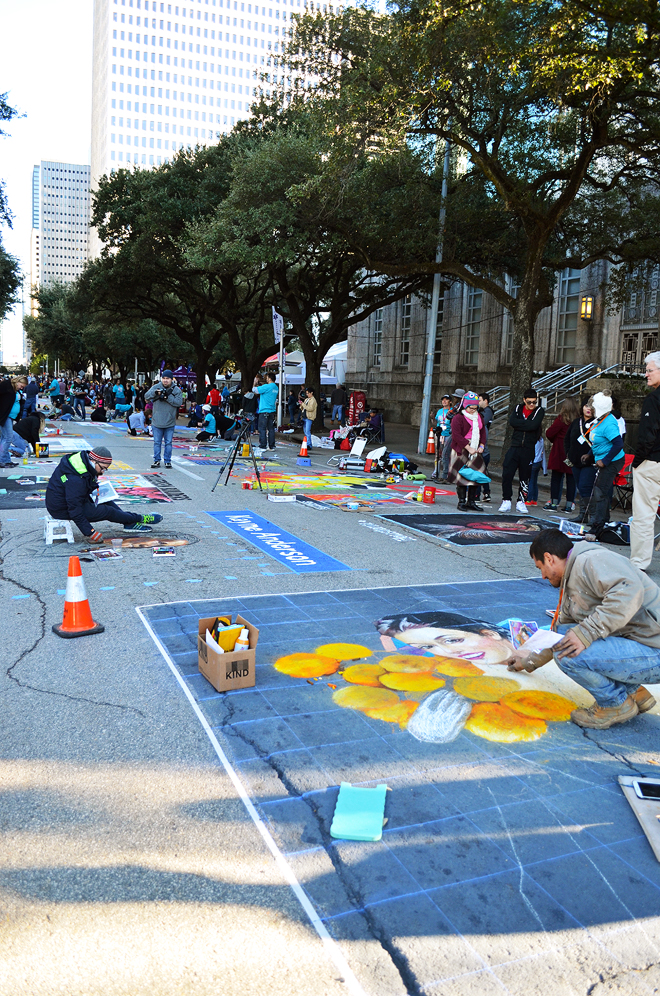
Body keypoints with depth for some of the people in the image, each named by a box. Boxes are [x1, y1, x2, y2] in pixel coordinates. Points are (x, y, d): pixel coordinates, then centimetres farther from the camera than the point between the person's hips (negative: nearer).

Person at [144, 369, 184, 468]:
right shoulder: (156, 387, 2)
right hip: (157, 422, 1)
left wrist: (167, 397, -20)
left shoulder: (176, 390, 0)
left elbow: (178, 402, -11)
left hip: (170, 423, -1)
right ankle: (157, 460, 19)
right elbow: (146, 396, -7)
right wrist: (155, 392, -24)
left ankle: (168, 461, 17)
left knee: (168, 442, 7)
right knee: (157, 442, 8)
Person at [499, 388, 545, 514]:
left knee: (524, 477, 5)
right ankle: (506, 501, 5)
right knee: (507, 474, -6)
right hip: (514, 447, 1)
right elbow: (512, 421, -9)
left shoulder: (539, 411, 2)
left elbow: (533, 425, -16)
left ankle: (521, 502, 17)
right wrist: (526, 424, -13)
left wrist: (520, 423, -9)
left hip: (529, 450, -1)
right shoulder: (518, 408, 10)